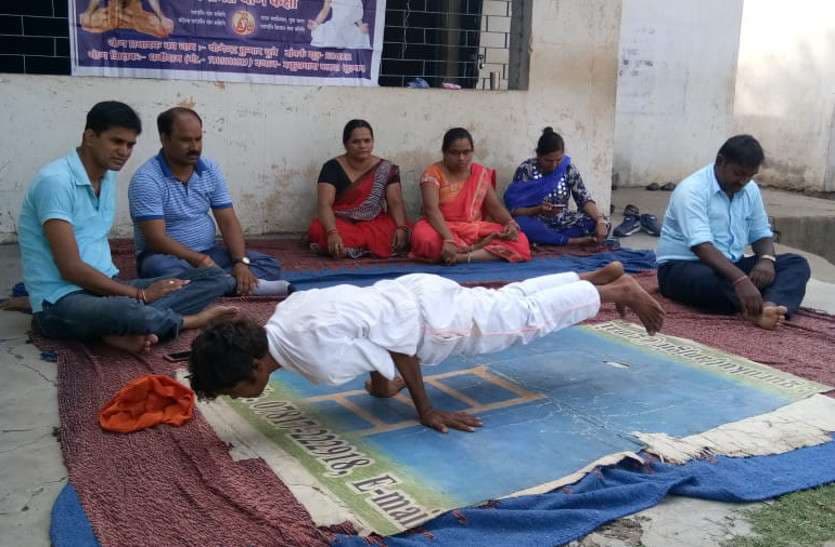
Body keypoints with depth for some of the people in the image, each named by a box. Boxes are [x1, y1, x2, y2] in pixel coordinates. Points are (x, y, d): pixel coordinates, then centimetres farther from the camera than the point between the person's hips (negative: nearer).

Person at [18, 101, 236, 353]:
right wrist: (140, 294, -13)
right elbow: (70, 268, -19)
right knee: (128, 310, -43)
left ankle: (125, 328, -24)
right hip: (62, 300, -8)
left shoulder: (108, 177, 12)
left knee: (218, 278, -5)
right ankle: (189, 320, -9)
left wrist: (139, 295, -2)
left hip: (106, 286, 8)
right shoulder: (55, 181, -15)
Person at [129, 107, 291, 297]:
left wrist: (240, 262, -18)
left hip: (208, 252, 5)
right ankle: (244, 285, -35)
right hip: (166, 256, -5)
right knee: (167, 272, -41)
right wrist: (201, 261, -28)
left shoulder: (210, 170, 3)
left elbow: (228, 221, -1)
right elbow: (156, 238, -21)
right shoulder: (146, 179, -15)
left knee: (269, 265, -9)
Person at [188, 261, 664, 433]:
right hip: (415, 293, 7)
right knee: (519, 301, 23)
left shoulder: (318, 357, -31)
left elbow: (401, 349, -22)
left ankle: (621, 291, 26)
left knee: (530, 315, 10)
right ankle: (601, 276, 39)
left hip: (432, 318, -7)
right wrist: (382, 373, 14)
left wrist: (426, 410, -9)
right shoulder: (285, 316, -5)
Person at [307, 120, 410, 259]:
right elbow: (324, 204, -17)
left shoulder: (386, 169, 1)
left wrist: (401, 228, -28)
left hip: (374, 224, 3)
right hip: (341, 224, -3)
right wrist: (332, 233, -36)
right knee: (319, 231, -35)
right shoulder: (332, 167, -6)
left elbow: (396, 202, -7)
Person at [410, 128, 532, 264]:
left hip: (475, 231, 4)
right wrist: (449, 239, -38)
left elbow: (495, 206, 8)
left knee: (520, 241, -20)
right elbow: (431, 209, -21)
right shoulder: (433, 173, -6)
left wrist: (510, 222, -16)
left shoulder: (481, 173, 9)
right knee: (425, 238, -41)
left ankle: (461, 257, -28)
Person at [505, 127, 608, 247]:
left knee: (603, 223, -18)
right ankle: (574, 241, -27)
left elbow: (584, 199, -6)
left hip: (562, 222, 3)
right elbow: (514, 211, -12)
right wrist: (538, 210, -29)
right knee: (520, 223, -38)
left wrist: (600, 220, -24)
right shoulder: (526, 170, -11)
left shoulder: (568, 168, -3)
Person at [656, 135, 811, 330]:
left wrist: (767, 259, -13)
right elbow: (701, 246, -31)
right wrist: (740, 280, -44)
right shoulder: (692, 190, -19)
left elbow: (761, 234, 12)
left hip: (731, 265, 7)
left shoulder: (751, 190, 5)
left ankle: (769, 306, -41)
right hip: (682, 267, -7)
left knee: (797, 263, -13)